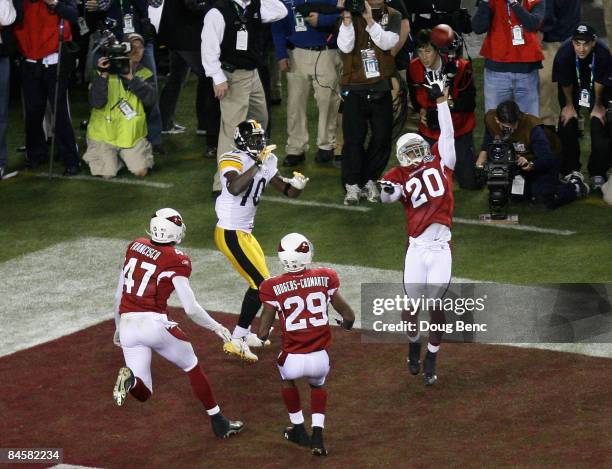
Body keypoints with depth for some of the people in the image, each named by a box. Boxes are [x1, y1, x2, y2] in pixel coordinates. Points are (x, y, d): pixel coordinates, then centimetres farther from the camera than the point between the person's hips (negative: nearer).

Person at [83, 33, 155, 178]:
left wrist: (131, 78, -25)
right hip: (104, 133, -2)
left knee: (141, 172, -10)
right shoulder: (108, 71, -5)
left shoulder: (145, 74, 2)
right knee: (107, 174, -12)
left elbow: (150, 99, -18)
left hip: (132, 134, 2)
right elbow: (96, 102, -17)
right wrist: (103, 75, -28)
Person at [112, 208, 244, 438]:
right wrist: (217, 327, 7)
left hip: (127, 325, 4)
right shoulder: (176, 261, -7)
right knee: (192, 367, 20)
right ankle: (219, 422, 25)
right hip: (154, 322, -4)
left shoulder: (135, 247, 10)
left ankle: (129, 378, -22)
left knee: (143, 393, 11)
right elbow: (190, 309, -9)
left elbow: (119, 295, 17)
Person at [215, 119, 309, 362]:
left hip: (244, 233, 9)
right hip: (230, 234, -9)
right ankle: (236, 341, -7)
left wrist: (297, 185, -12)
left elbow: (287, 191, 11)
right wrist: (258, 164, -34)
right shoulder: (232, 160, -17)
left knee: (260, 281, 20)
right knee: (262, 284, -11)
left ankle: (244, 333, 33)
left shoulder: (267, 162, 7)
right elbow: (234, 188, -37)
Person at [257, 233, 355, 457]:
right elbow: (349, 316, 6)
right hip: (320, 358, 1)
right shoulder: (324, 279, -3)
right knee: (318, 384, 35)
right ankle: (317, 435, 21)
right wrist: (346, 324, 30)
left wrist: (262, 334, 22)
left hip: (293, 359, -1)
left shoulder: (273, 288, -8)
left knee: (286, 376, 36)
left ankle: (299, 430, 41)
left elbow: (263, 333, -3)